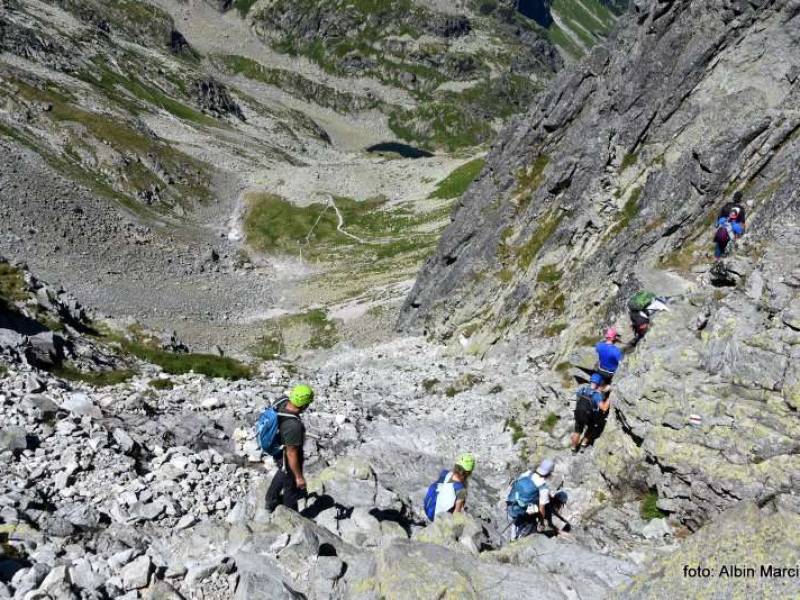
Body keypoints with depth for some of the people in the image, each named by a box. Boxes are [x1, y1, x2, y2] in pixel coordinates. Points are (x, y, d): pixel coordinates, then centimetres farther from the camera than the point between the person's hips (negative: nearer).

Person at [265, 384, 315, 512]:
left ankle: (271, 500, 58)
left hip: (278, 448, 7)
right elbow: (291, 455, -32)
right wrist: (299, 477, -18)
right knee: (292, 486, 20)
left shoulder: (283, 401, -21)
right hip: (287, 458, -7)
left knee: (283, 472, 36)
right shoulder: (293, 426, -43)